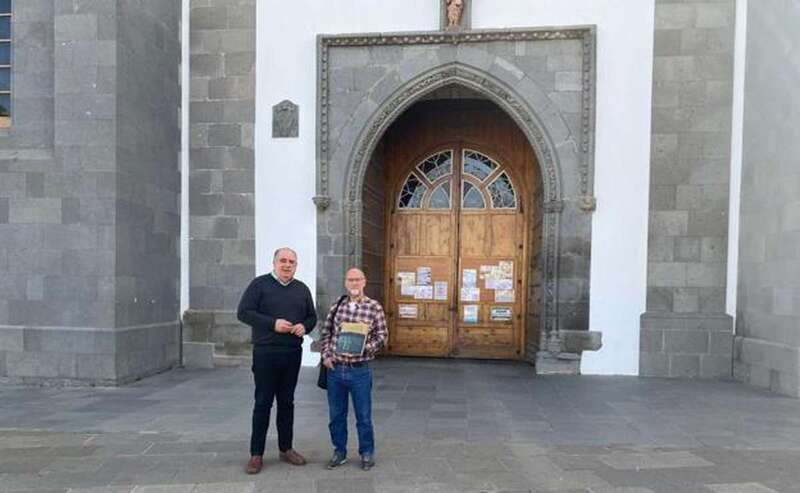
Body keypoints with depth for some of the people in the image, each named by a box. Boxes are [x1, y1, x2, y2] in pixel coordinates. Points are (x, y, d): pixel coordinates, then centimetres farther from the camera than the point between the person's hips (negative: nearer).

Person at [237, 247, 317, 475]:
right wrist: (272, 323, -18)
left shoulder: (302, 289, 11)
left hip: (293, 353, 4)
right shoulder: (259, 284, -3)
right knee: (263, 402, 2)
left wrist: (304, 326, -6)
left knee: (287, 402, 13)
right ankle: (256, 454, 13)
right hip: (265, 353, -4)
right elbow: (243, 312, -9)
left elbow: (312, 316, 17)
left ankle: (286, 448, 25)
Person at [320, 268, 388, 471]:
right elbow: (325, 332, 10)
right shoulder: (336, 305, 4)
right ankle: (339, 451, 32)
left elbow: (382, 336, -4)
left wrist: (365, 348, -19)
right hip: (335, 369, 3)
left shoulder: (374, 307, -6)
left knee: (363, 416, 9)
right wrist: (326, 355, 0)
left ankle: (367, 453, 28)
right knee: (336, 414, 15)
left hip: (360, 370, -3)